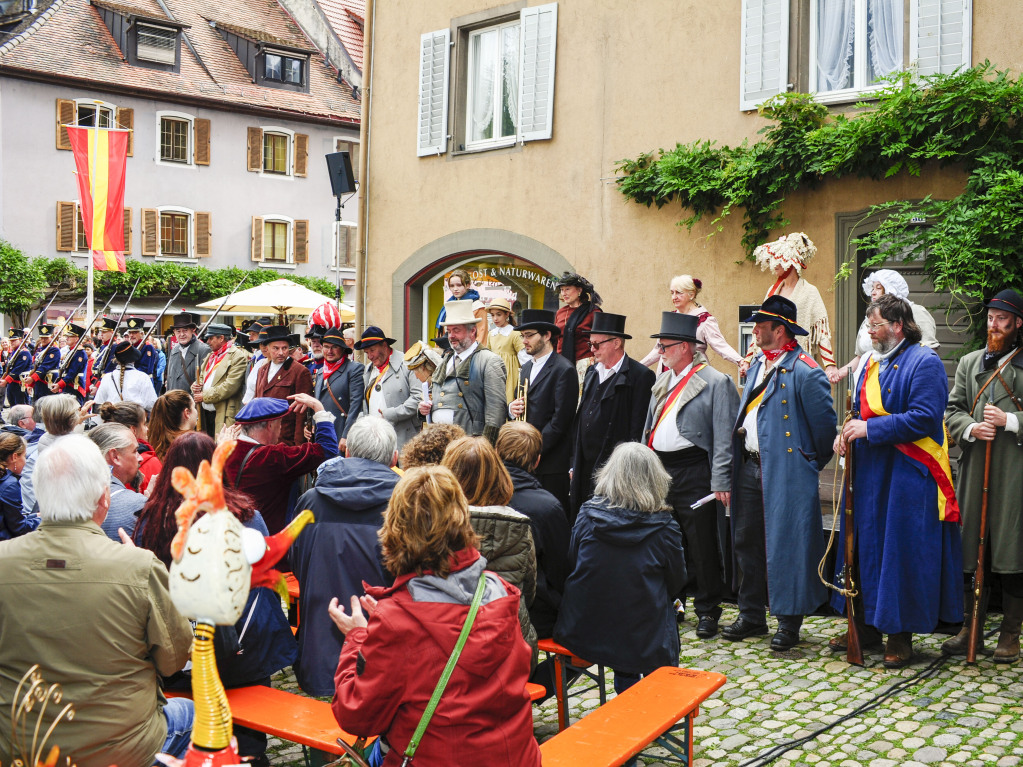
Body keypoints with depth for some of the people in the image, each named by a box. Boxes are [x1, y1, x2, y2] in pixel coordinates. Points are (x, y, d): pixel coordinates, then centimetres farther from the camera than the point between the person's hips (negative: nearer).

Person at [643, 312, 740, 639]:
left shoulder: (717, 383, -8)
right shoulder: (662, 382, 15)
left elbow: (725, 437, -12)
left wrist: (720, 482, -17)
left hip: (694, 474, -7)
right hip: (659, 469, 7)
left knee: (702, 547, 0)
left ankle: (707, 611, 13)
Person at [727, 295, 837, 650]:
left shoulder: (804, 371, -14)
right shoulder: (757, 364, 13)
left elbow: (825, 423, -12)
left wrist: (811, 463, -1)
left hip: (786, 473, -8)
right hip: (750, 468, 8)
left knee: (787, 546, 0)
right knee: (746, 541, 13)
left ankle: (789, 623, 12)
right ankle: (751, 616, 26)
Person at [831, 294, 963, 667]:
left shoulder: (924, 363, -11)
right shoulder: (873, 363, 14)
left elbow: (923, 419, -20)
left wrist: (869, 429, -20)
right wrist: (847, 433, 1)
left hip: (906, 478, -8)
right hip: (868, 472, 8)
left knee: (902, 549, -1)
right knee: (866, 545, 12)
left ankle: (901, 633, 10)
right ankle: (869, 623, 24)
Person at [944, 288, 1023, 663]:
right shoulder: (968, 362, 14)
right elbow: (951, 410, 10)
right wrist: (971, 428, -8)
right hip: (974, 470, 4)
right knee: (972, 552, 8)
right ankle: (972, 627, 20)